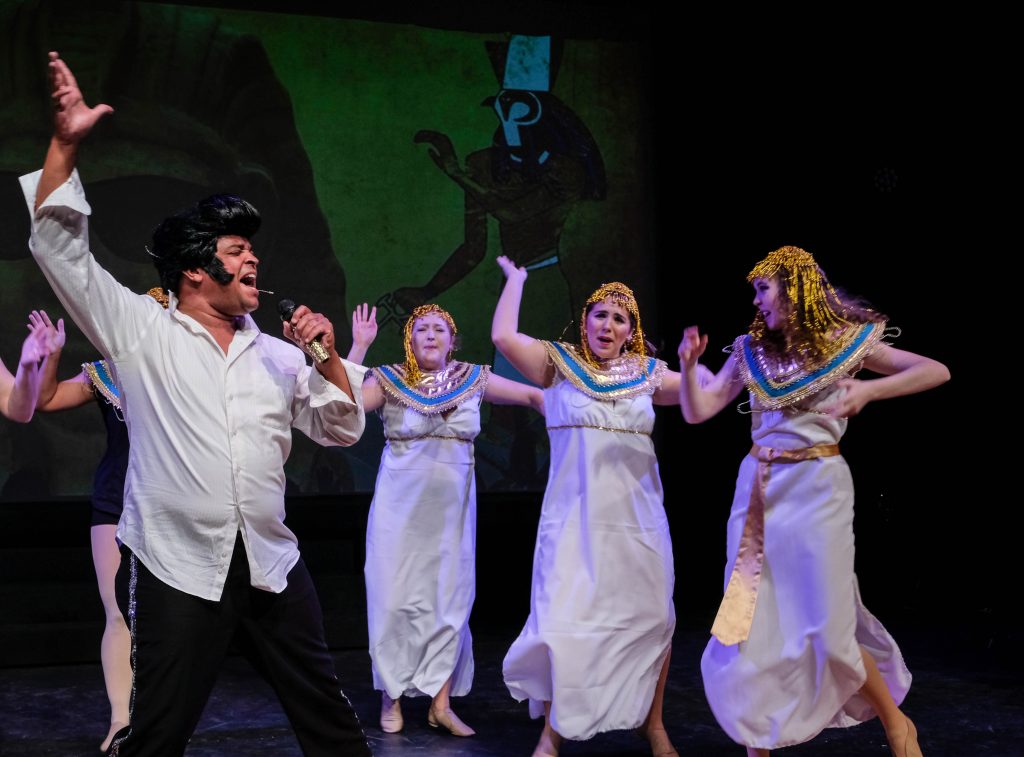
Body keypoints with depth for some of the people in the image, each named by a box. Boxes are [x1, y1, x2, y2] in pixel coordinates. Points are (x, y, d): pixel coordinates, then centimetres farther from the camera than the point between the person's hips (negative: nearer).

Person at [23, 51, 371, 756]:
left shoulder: (276, 354, 14)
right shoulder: (141, 332, 1)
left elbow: (341, 429, 15)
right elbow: (61, 247, -6)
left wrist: (329, 355, -1)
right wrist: (65, 143, -16)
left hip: (272, 564, 4)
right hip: (176, 566, -4)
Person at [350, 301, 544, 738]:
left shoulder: (473, 379, 3)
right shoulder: (388, 380, -3)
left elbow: (535, 396, 10)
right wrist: (357, 348, -19)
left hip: (452, 507, 3)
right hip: (400, 506, -2)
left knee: (450, 601, 4)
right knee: (396, 599, 1)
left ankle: (441, 704, 12)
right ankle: (392, 698, 16)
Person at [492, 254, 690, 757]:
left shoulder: (647, 374, 9)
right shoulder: (558, 364, 2)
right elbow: (503, 338, -12)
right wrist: (515, 279, 0)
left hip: (636, 513, 3)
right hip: (575, 513, -3)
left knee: (650, 617, 8)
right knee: (563, 620, -4)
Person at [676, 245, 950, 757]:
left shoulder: (846, 342, -3)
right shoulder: (751, 350, 7)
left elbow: (936, 371, -4)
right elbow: (697, 411, 7)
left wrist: (869, 390, -17)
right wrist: (688, 365, -10)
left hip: (817, 488, -4)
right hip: (758, 490, 4)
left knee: (827, 628, -4)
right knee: (750, 623, 4)